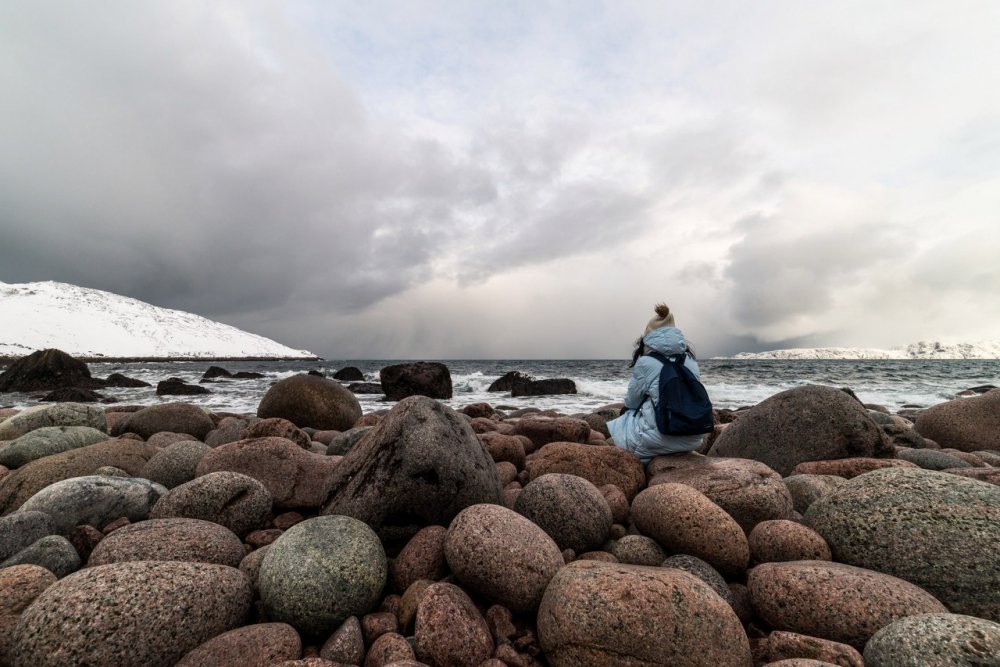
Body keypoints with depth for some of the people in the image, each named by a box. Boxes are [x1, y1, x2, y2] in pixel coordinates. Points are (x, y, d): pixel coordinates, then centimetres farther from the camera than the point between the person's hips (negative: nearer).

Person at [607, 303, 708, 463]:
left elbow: (631, 401, 3)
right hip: (693, 439, 6)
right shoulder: (691, 362, 6)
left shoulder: (645, 363, -9)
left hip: (661, 439, -6)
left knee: (618, 425, 20)